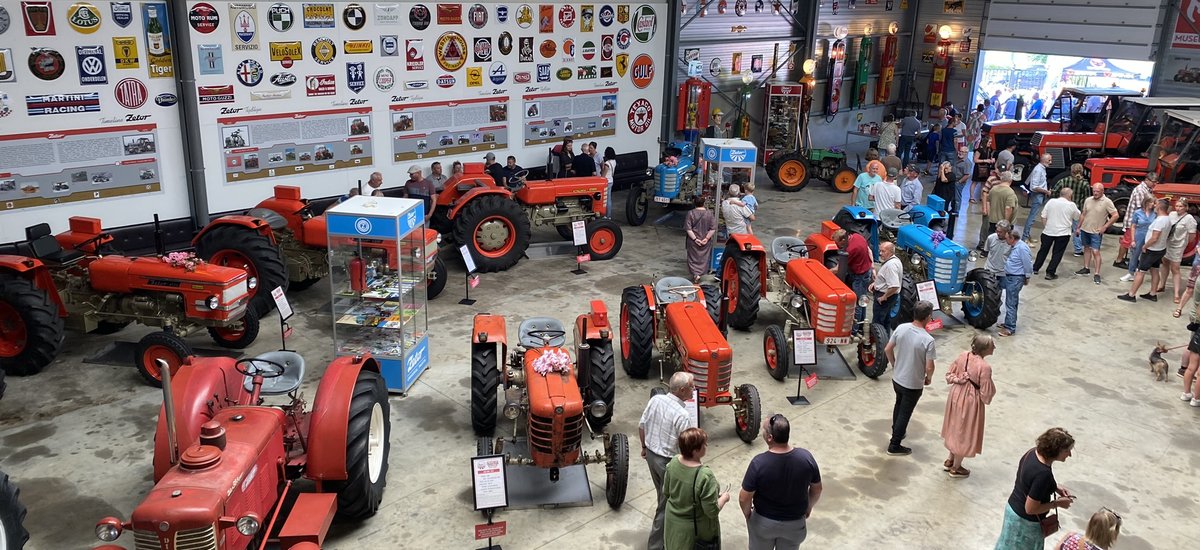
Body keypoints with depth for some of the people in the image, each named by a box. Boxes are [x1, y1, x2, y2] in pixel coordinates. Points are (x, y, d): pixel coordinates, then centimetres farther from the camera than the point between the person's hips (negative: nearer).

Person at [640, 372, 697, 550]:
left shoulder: (655, 399, -8)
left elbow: (642, 425, 4)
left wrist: (644, 446, 20)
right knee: (667, 503, 10)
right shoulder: (682, 415, -29)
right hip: (669, 462, -7)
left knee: (663, 495, 28)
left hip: (651, 455, 7)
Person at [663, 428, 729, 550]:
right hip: (697, 530, -5)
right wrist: (724, 497, -8)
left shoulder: (673, 462, -14)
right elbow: (712, 511, -25)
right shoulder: (705, 476, -33)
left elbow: (666, 493, 1)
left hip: (673, 523, 5)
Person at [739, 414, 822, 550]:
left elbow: (744, 498, -20)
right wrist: (809, 507, 13)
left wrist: (747, 513, 0)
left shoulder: (759, 463, -29)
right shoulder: (806, 457, -22)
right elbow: (817, 489, -5)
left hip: (763, 521, -2)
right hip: (795, 522, 2)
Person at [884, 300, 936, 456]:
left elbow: (888, 349, -2)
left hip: (897, 378, 5)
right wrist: (929, 378, 0)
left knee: (899, 405, 29)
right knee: (905, 413, 11)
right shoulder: (928, 340, -27)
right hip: (913, 384, -5)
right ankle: (894, 446, 21)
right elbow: (929, 367, -22)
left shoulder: (901, 328, -12)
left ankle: (897, 431, 48)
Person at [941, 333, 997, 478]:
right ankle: (956, 468, 27)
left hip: (956, 395, 7)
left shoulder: (963, 356, -7)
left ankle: (950, 460, 42)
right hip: (970, 401, -7)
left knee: (955, 427, 25)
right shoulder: (985, 367, -28)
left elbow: (949, 375, 2)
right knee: (964, 432, 12)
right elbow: (986, 394, -21)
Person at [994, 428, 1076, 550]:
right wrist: (1057, 503, -15)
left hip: (1013, 507, 8)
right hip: (1026, 521, -8)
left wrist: (1056, 487, 3)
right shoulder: (1043, 473, -35)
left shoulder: (1033, 452, -9)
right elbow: (1031, 509, -27)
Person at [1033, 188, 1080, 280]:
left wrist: (1045, 227, 10)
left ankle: (1035, 268, 25)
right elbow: (1077, 217, 10)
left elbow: (1043, 217, 0)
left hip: (1048, 231, 3)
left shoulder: (1051, 201, -1)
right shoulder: (1071, 205, -7)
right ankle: (1050, 273, 1)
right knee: (1057, 253, 4)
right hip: (1063, 234, -3)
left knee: (1043, 250, 17)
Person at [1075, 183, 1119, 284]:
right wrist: (1078, 227, 12)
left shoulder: (1107, 202, -12)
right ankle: (1086, 268, 28)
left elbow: (1115, 215, -12)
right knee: (1086, 248, 16)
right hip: (1085, 229, 5)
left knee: (1095, 252, -8)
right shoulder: (1088, 200, 4)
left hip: (1096, 232, -5)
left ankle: (1097, 274, -6)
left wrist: (1105, 227, -13)